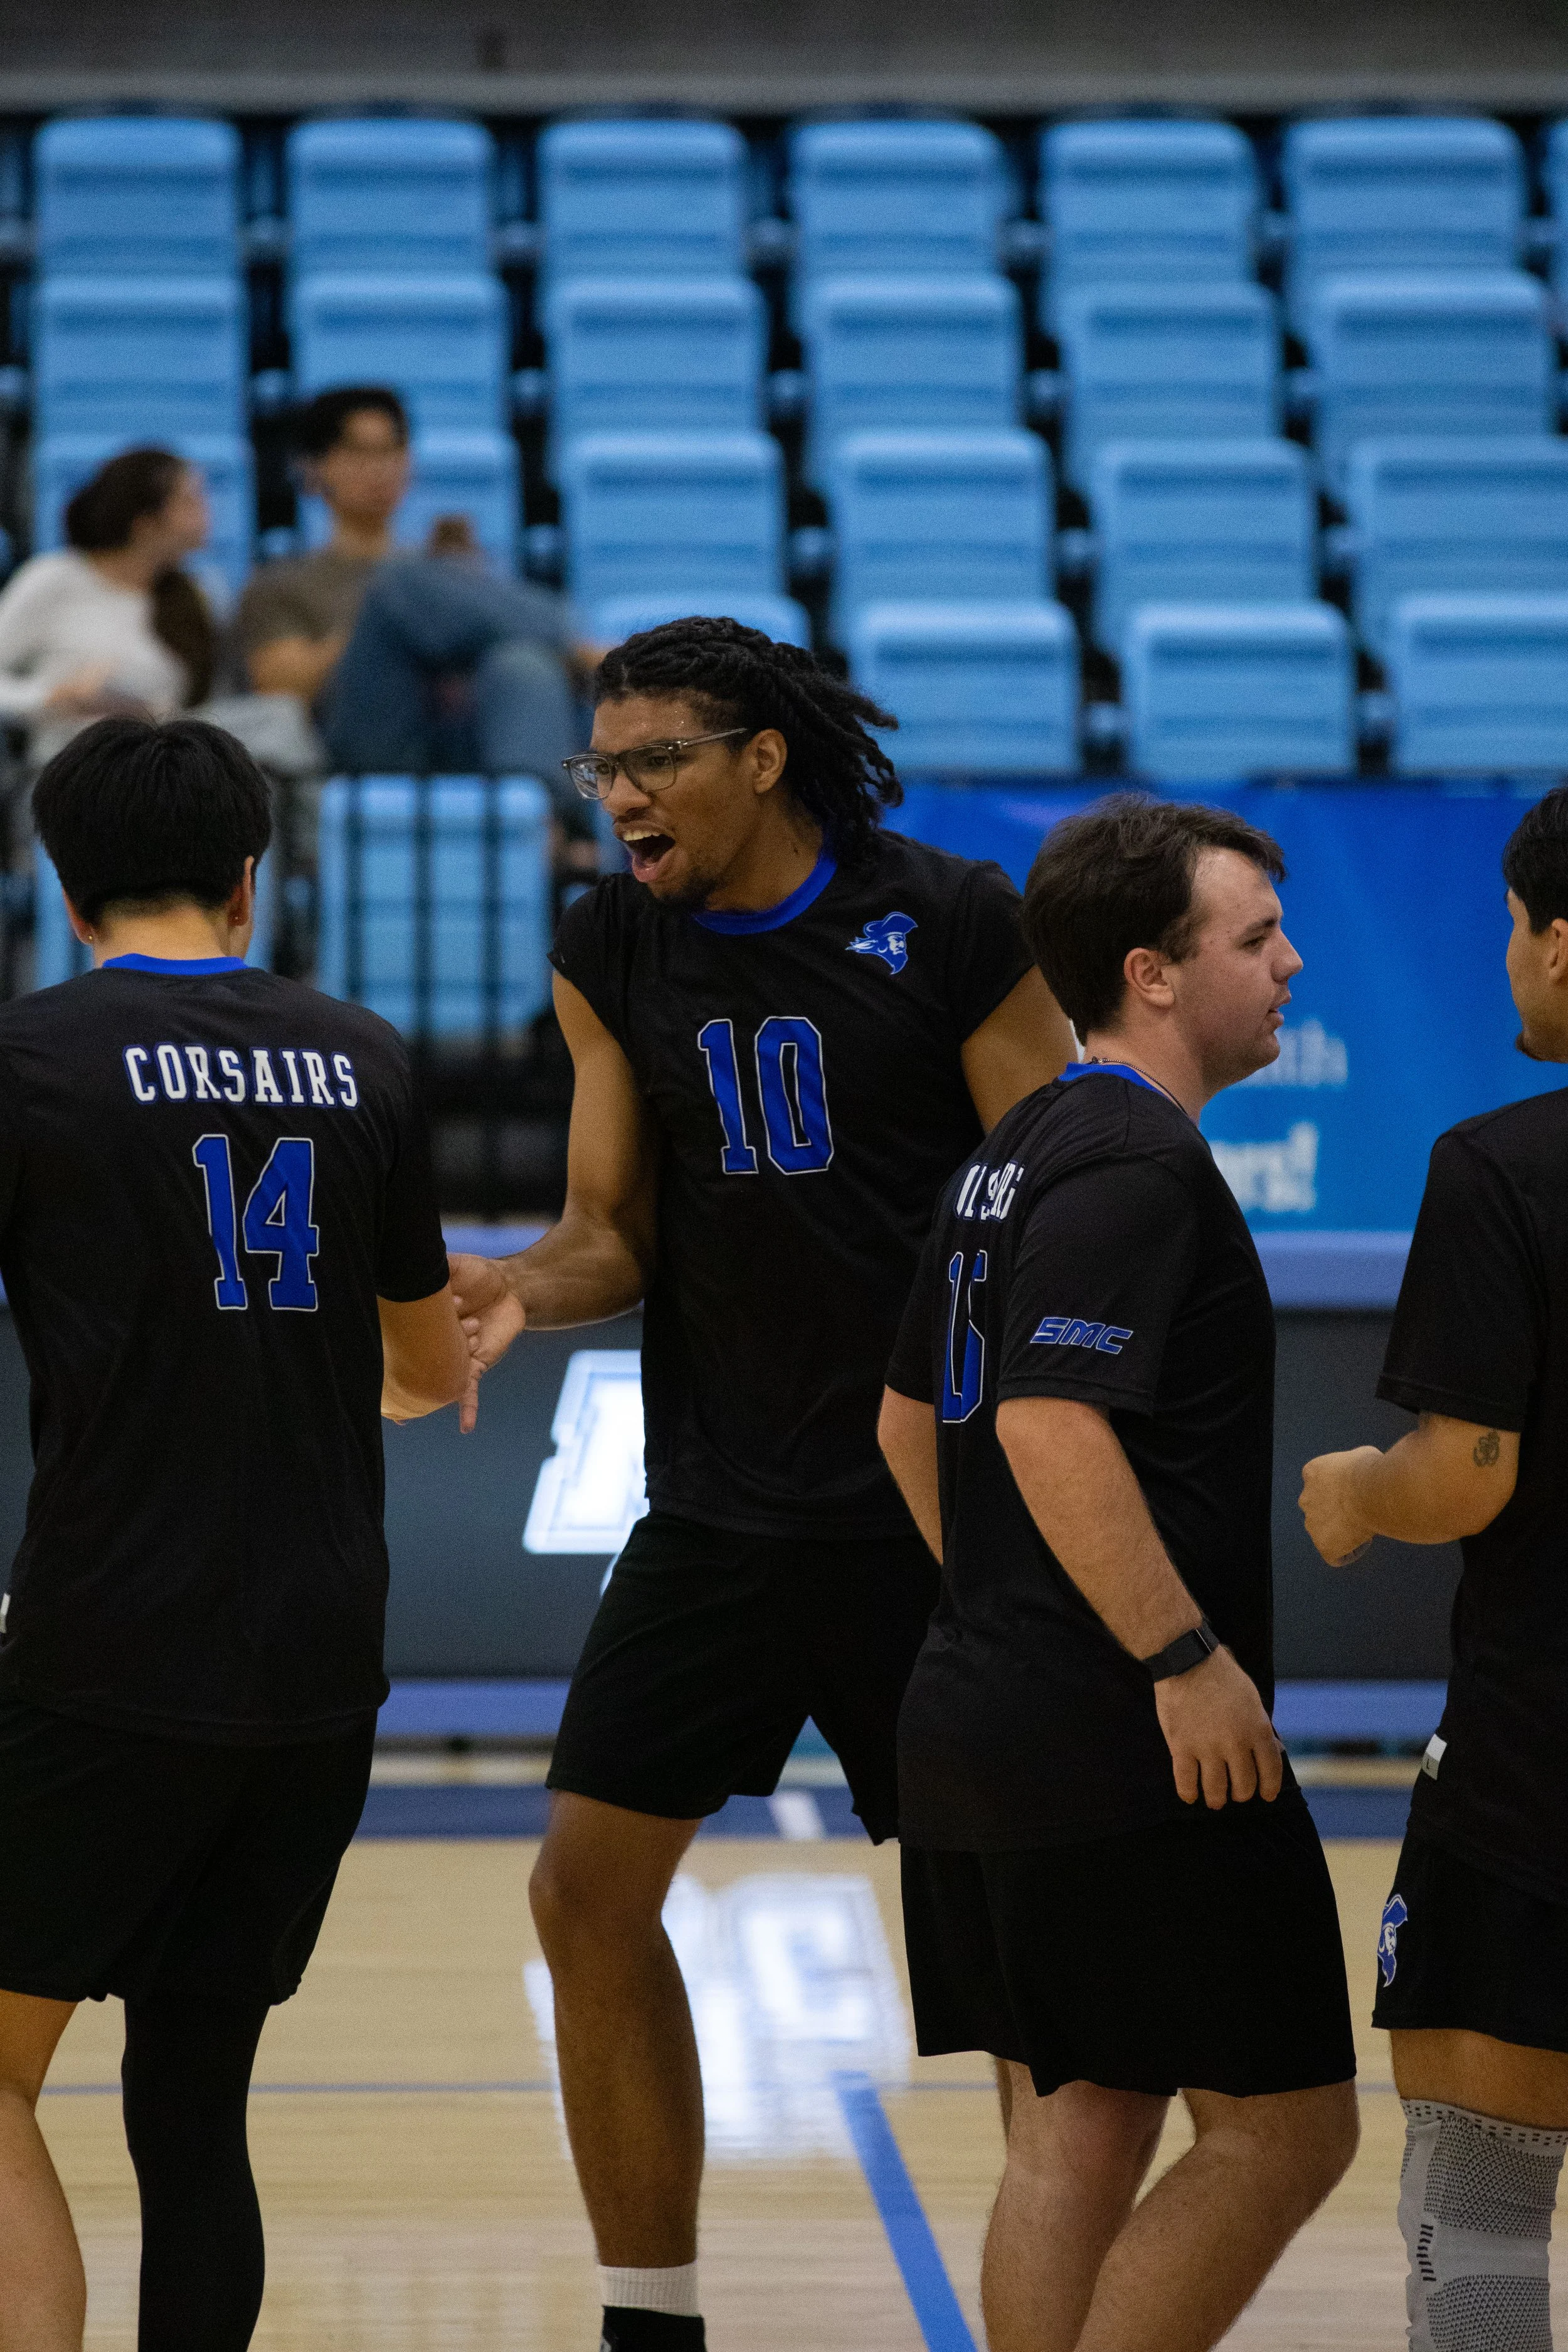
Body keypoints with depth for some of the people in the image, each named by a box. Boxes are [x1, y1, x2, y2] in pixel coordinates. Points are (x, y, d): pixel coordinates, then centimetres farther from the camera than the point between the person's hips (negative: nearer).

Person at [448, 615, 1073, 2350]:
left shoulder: (952, 927, -8)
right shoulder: (610, 954, 4)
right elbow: (615, 1238, 8)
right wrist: (519, 1289, -14)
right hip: (717, 1512, 4)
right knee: (589, 1885, -1)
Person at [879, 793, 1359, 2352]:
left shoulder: (1013, 1157, 16)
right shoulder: (1138, 1163, -15)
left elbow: (912, 1423, 23)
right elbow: (1053, 1426, -26)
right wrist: (1185, 1653, -22)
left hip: (981, 1717, 10)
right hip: (1131, 1754, -10)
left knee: (1072, 2139, 11)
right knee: (1282, 2129, -4)